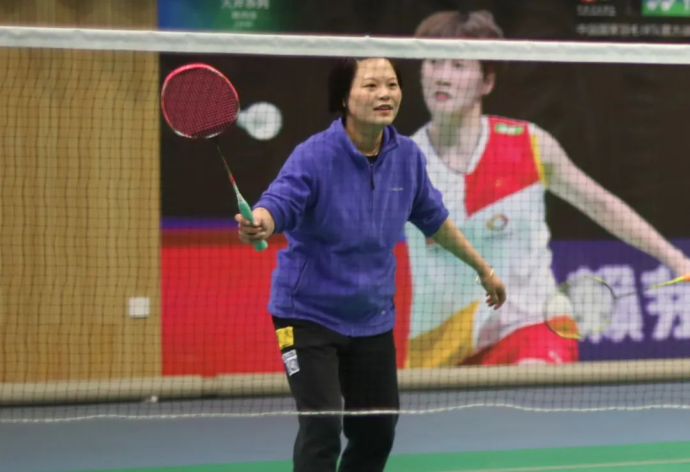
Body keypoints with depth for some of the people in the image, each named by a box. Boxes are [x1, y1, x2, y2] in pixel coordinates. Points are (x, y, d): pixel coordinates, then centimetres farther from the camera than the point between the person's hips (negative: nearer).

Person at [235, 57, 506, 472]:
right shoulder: (315, 156, -20)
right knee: (322, 426, -17)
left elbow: (434, 219, 14)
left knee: (377, 432, 11)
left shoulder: (408, 156, -3)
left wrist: (483, 269, 24)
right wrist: (259, 224, -58)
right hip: (309, 315, -6)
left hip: (372, 320, 6)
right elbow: (279, 203, -34)